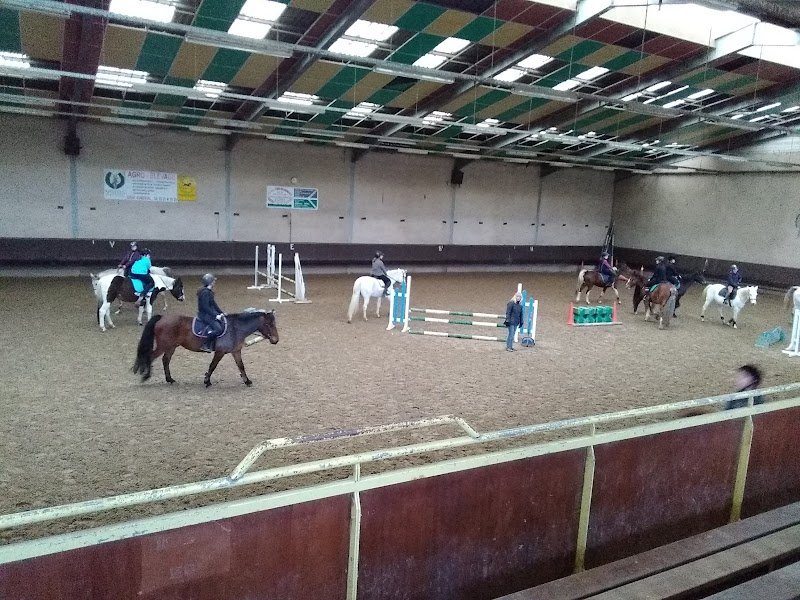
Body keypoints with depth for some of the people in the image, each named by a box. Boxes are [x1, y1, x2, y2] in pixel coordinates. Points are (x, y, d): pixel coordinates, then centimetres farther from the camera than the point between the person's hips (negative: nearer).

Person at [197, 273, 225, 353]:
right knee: (218, 328, -24)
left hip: (210, 314, 11)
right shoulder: (205, 292, -19)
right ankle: (205, 345, -17)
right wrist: (215, 315, -21)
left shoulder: (209, 291, 12)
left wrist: (221, 313, 12)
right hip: (205, 315, -11)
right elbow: (205, 307, -23)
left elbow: (213, 304, 19)